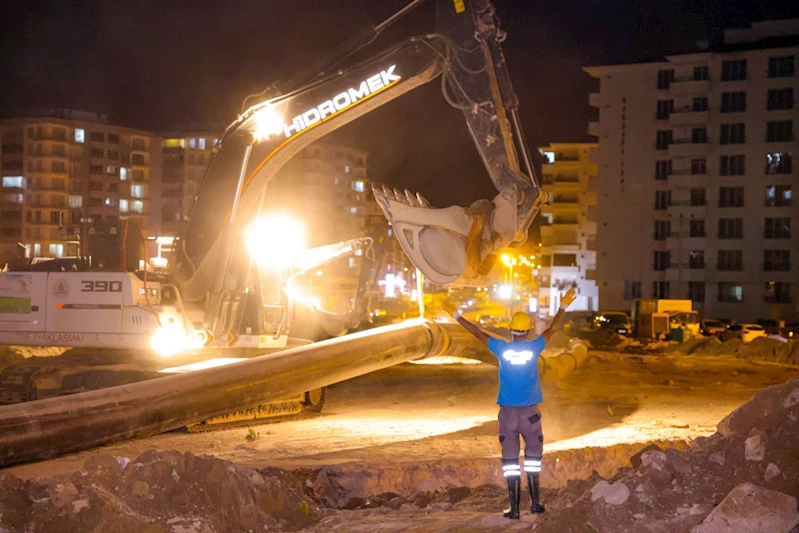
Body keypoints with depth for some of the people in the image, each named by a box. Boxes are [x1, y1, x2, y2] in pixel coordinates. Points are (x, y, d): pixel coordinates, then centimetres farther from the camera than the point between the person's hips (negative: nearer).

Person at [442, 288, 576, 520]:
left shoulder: (502, 348, -4)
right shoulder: (534, 347, -5)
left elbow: (477, 333, 6)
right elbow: (553, 329, 9)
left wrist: (456, 316, 16)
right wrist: (563, 307, 23)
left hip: (507, 411, 0)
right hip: (530, 411, 0)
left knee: (510, 459, 4)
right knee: (533, 456, 14)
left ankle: (514, 508, 4)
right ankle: (535, 503, 17)